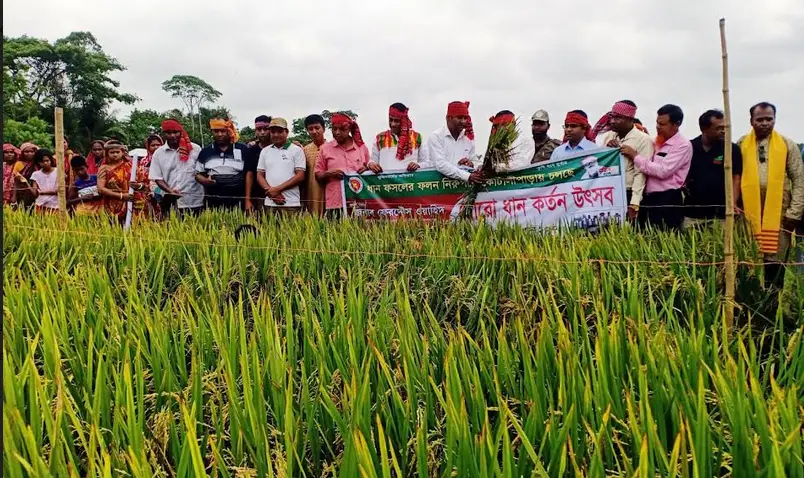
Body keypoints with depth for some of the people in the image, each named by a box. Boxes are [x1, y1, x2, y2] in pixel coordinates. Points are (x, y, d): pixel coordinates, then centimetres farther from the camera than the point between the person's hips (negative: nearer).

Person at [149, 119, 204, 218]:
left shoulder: (195, 149, 2)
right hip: (171, 203, 1)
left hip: (195, 202, 0)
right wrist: (169, 190, -13)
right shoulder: (158, 153, 5)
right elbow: (157, 178, 5)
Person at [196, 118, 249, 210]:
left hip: (237, 202, -2)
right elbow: (198, 174, 14)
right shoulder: (205, 152, 10)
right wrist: (205, 181, -10)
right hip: (212, 202, 2)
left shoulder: (242, 150, 3)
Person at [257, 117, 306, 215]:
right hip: (270, 203, 3)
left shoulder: (296, 150, 3)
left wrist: (277, 189, -9)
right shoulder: (265, 151, 15)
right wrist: (271, 192, -6)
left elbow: (300, 176, -4)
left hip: (291, 204, -3)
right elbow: (260, 175, 12)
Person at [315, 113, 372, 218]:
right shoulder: (325, 148, 9)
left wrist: (367, 171, -3)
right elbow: (318, 176, 11)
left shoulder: (362, 147, 10)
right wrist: (329, 173, -9)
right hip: (335, 204, -1)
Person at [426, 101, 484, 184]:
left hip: (464, 184, 4)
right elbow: (441, 165, -17)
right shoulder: (436, 137, -5)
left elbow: (475, 161, 18)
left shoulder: (469, 137, 11)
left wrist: (472, 163, -6)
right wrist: (468, 176, -23)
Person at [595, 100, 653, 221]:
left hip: (627, 195, -5)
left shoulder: (643, 140, -5)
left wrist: (634, 204, -21)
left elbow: (640, 173, -13)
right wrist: (606, 148, -4)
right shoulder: (609, 136, 13)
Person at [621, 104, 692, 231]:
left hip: (668, 200, -7)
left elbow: (663, 171, -19)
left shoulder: (683, 145, -8)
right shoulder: (656, 142, 15)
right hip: (649, 198, 7)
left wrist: (635, 156, -15)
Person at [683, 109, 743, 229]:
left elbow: (735, 179, -2)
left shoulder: (732, 149, 0)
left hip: (720, 214, -1)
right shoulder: (689, 148, 3)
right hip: (692, 213, 2)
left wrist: (733, 204, -14)